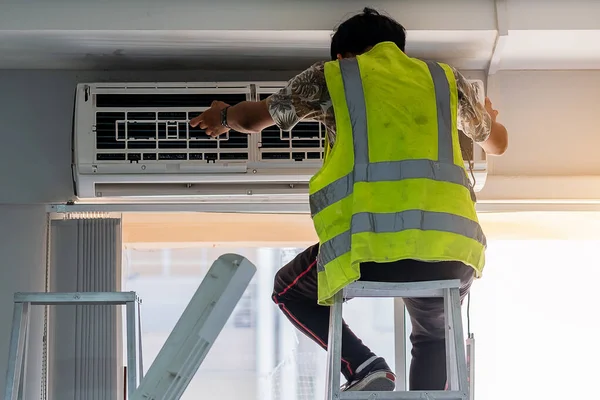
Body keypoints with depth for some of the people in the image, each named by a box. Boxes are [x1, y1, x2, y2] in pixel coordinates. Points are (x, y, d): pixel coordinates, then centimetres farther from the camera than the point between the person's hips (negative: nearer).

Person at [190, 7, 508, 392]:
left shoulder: (331, 75, 16)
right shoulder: (447, 78, 23)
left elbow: (255, 119, 30)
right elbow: (497, 143, 41)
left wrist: (225, 116, 53)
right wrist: (489, 118, 65)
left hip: (372, 245, -3)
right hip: (451, 245, 3)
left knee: (290, 290, 28)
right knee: (434, 336, 33)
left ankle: (364, 368, 7)